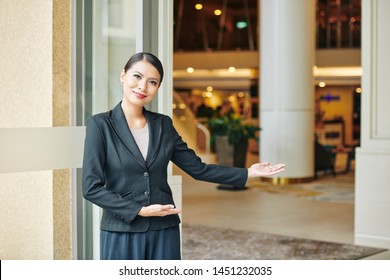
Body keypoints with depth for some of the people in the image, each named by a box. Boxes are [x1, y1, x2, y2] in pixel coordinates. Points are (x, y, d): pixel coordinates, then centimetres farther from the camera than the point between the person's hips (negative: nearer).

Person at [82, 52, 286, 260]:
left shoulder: (163, 125, 6)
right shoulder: (100, 124, -6)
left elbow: (198, 169, 11)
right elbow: (91, 188, -11)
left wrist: (247, 173, 6)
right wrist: (140, 210, -16)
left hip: (164, 233, 4)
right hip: (122, 233, -4)